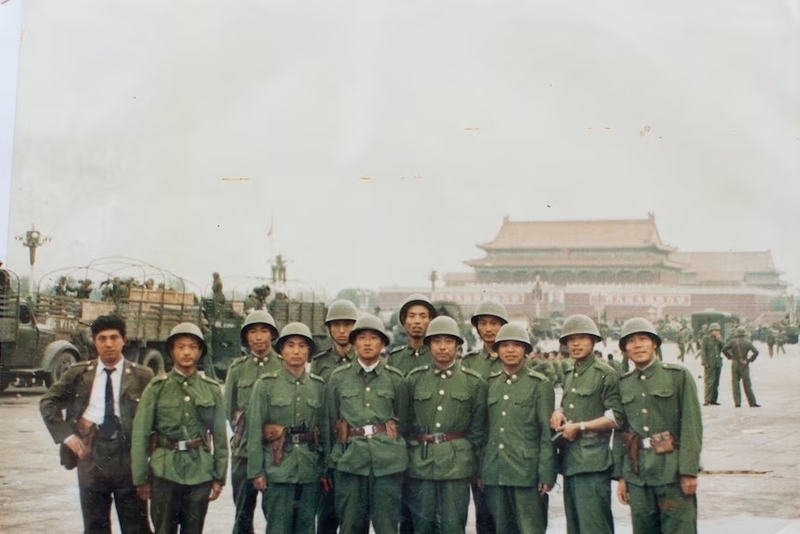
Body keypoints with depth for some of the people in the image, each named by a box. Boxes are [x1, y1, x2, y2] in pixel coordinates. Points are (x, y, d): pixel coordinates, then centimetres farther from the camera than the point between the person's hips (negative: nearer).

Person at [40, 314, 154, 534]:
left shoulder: (142, 376, -1)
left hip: (129, 459, -2)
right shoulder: (78, 373, 4)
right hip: (90, 457, 2)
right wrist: (66, 435, 2)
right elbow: (48, 403, 11)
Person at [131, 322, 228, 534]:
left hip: (200, 473, 2)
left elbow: (219, 436, 7)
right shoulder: (157, 388, -2)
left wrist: (219, 477, 5)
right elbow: (140, 434, -1)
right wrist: (141, 478, -2)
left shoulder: (212, 389, 4)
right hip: (165, 472, -2)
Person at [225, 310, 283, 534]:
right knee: (243, 513, 8)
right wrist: (241, 428, 4)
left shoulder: (285, 366, 1)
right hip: (244, 448, 2)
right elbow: (229, 408, 14)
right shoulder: (238, 367, 8)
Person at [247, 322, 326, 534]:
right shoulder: (266, 384, -1)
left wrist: (325, 468, 7)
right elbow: (255, 429, -3)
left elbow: (324, 429, 10)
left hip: (310, 468, 3)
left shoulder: (319, 386, 7)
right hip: (278, 468, -3)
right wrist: (256, 471, -7)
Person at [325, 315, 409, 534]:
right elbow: (330, 421, 10)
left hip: (388, 461, 0)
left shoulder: (395, 379, 7)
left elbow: (403, 421, 14)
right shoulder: (338, 377, 7)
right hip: (349, 460, 0)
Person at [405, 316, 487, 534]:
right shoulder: (414, 379, 4)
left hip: (457, 464, -1)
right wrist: (405, 459, 7)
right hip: (420, 463, 1)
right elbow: (404, 422, 10)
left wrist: (477, 466, 5)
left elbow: (478, 429, 6)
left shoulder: (474, 382, 2)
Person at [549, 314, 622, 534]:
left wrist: (580, 427, -13)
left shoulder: (605, 374, -6)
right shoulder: (569, 376, 18)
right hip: (570, 462, 8)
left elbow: (616, 417, -11)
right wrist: (559, 412, 7)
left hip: (593, 463, -8)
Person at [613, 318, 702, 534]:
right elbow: (620, 432, 13)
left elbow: (692, 425, -5)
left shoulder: (679, 375, -1)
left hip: (672, 470, -4)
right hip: (637, 473, 4)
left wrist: (689, 471, -10)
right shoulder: (623, 384, 11)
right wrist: (620, 475, 9)